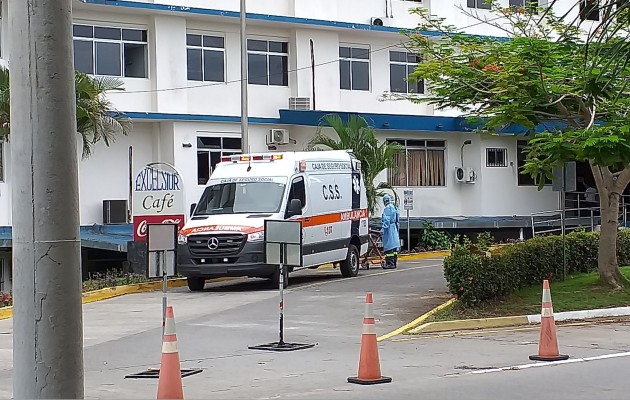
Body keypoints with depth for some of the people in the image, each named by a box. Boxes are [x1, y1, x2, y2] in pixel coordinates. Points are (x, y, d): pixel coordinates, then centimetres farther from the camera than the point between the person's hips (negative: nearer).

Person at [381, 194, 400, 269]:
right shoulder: (394, 207, 18)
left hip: (389, 229, -10)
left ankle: (390, 263, -14)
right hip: (395, 229, 10)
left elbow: (386, 219, -18)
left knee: (389, 246, -10)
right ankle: (394, 262, 18)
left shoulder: (388, 208, -11)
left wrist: (383, 228, -20)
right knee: (394, 245, 14)